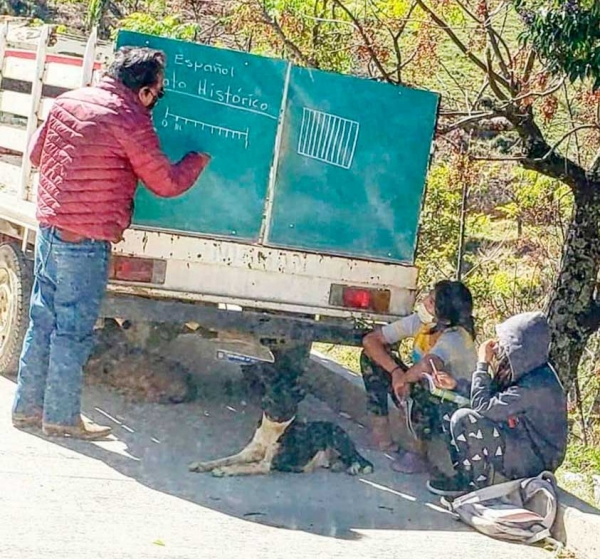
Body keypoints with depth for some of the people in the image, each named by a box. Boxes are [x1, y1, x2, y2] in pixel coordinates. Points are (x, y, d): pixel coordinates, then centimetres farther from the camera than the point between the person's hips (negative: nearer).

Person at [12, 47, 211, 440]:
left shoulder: (69, 102, 8)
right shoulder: (131, 122, -14)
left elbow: (36, 154, 19)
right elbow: (167, 183, -7)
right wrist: (200, 159, 11)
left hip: (50, 227, 8)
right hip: (86, 240, -8)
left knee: (43, 320, 15)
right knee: (74, 329, 1)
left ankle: (28, 407, 21)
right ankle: (62, 417, 7)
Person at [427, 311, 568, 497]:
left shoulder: (536, 385, -29)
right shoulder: (527, 371, 0)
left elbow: (482, 406, -26)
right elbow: (491, 395, 6)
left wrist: (483, 364, -16)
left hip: (535, 460, -9)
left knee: (464, 419, -23)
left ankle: (477, 484, -6)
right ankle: (462, 474, 9)